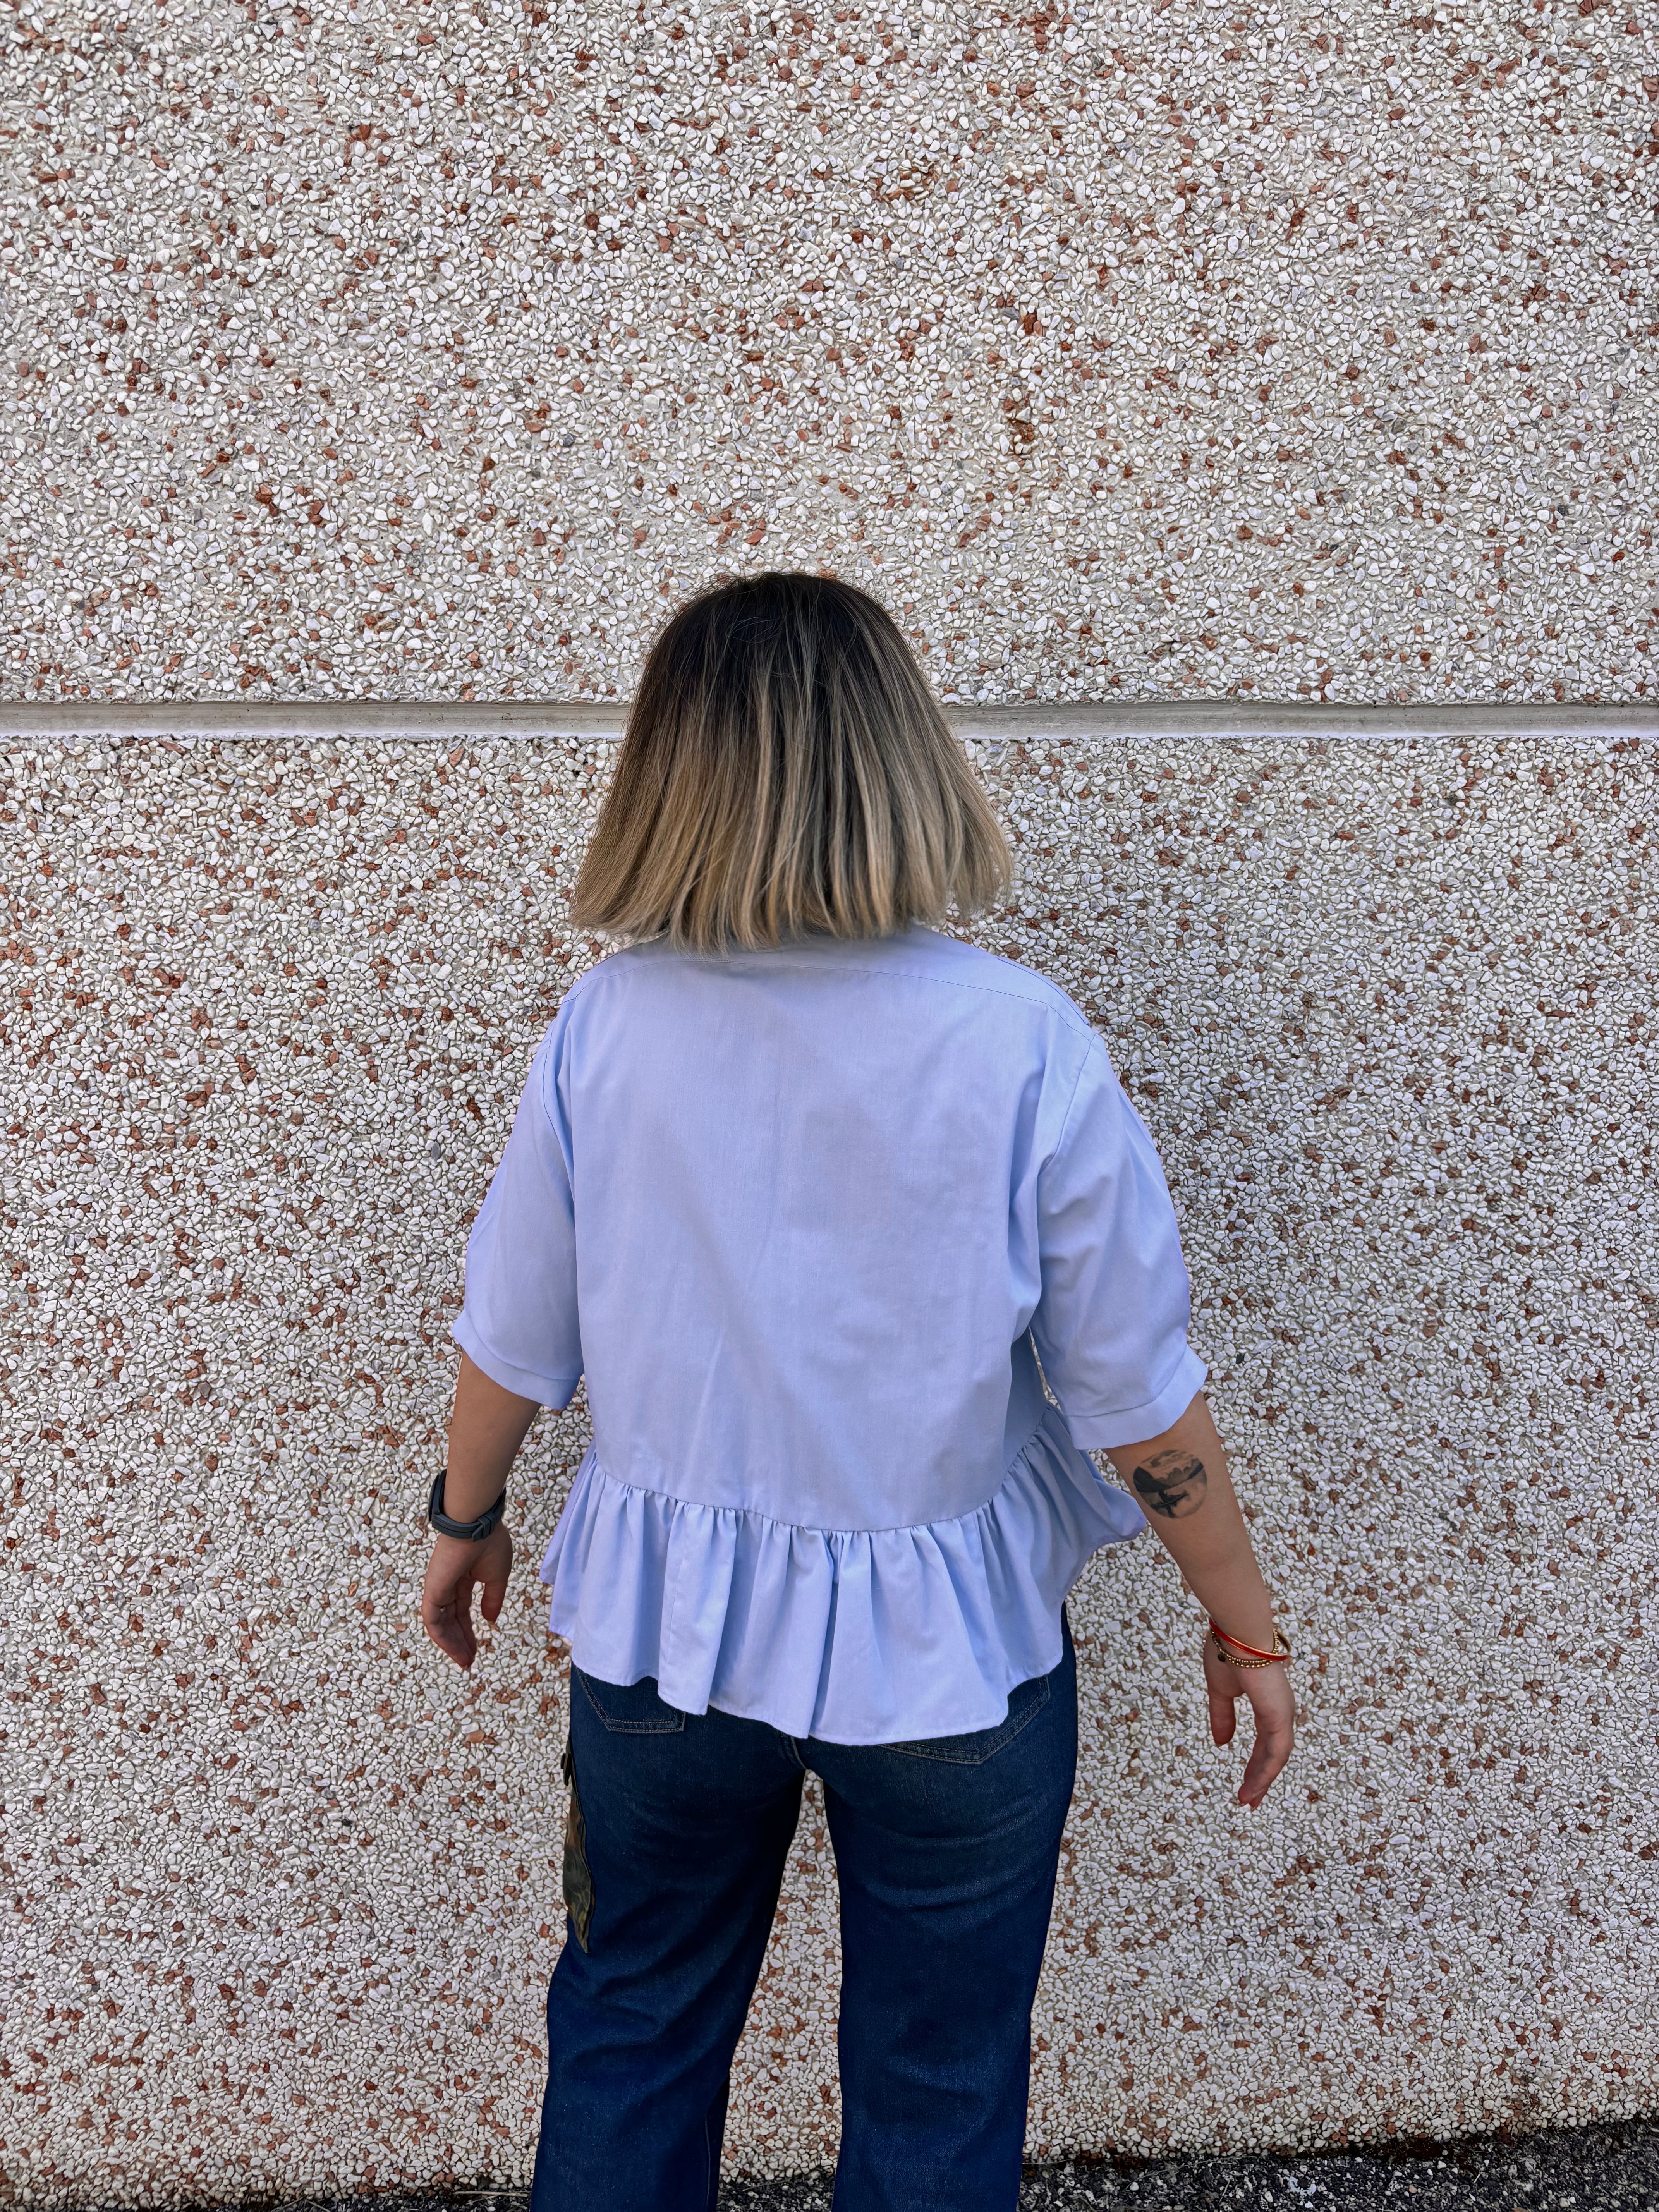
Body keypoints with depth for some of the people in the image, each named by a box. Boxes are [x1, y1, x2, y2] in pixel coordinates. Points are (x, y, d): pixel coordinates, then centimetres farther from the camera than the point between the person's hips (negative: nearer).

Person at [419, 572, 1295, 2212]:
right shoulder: (1021, 1046, -19)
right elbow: (1140, 1400, -12)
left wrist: (465, 1521, 17)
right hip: (948, 1648, -2)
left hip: (664, 1629, 2)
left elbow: (515, 1337, -2)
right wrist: (1244, 1622, 3)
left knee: (629, 2036, 25)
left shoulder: (609, 1020, -12)